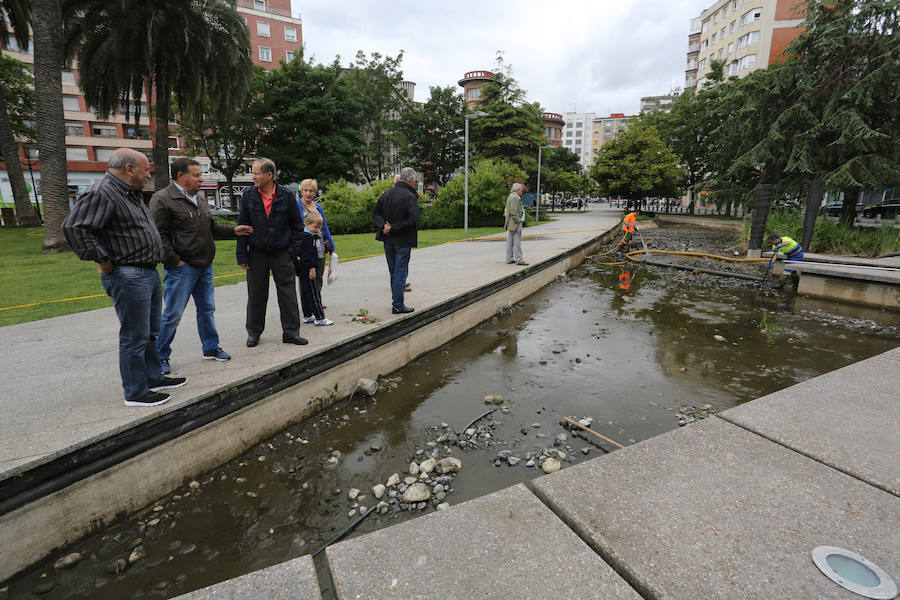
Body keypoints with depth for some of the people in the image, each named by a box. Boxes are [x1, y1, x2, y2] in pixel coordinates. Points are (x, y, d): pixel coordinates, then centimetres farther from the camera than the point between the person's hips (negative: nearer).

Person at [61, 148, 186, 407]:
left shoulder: (132, 194, 15)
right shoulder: (102, 194, -15)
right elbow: (74, 227, -23)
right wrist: (103, 261, -19)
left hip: (149, 273, 10)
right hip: (128, 277, -10)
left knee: (150, 333, 19)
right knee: (135, 337, -2)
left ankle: (153, 378, 32)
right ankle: (136, 393, 9)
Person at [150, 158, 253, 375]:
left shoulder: (199, 200, 16)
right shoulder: (163, 199, -11)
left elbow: (211, 227, 25)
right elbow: (158, 235, -15)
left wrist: (233, 231, 13)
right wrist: (174, 261, -17)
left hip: (205, 265, 8)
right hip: (182, 268, -8)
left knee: (207, 309, 15)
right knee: (173, 314, -1)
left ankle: (211, 348, 28)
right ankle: (160, 356, 14)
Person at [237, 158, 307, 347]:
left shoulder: (286, 195, -2)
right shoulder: (248, 195, 1)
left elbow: (297, 224, 5)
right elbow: (242, 226, 2)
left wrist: (293, 250, -2)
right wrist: (242, 255, -2)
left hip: (282, 254, -1)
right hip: (257, 254, 1)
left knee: (288, 295, 2)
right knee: (256, 296, 9)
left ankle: (291, 332, 13)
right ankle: (254, 332, 24)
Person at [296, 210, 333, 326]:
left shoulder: (310, 236, 16)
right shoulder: (306, 237, -15)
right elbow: (306, 254, -22)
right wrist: (311, 268, -23)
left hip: (304, 272, 10)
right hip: (307, 270, -10)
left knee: (305, 294, 14)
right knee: (314, 295, -7)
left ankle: (307, 316, 22)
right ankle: (320, 318, -5)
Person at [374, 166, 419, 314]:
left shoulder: (387, 194, 8)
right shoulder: (410, 197, -13)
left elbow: (376, 212, 7)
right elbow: (413, 219, -23)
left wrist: (384, 226, -7)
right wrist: (394, 228, -18)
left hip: (388, 240, 7)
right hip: (403, 241, -7)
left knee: (393, 273, 16)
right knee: (400, 273, 0)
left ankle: (396, 301, 26)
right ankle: (398, 306, 4)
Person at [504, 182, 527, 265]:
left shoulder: (511, 196, 16)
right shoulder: (515, 198, -15)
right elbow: (514, 211, -22)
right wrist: (518, 222, -20)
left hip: (511, 224, 11)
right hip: (515, 223, -11)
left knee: (510, 241, 9)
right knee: (517, 242, -9)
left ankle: (509, 259, 12)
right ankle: (518, 259, -8)